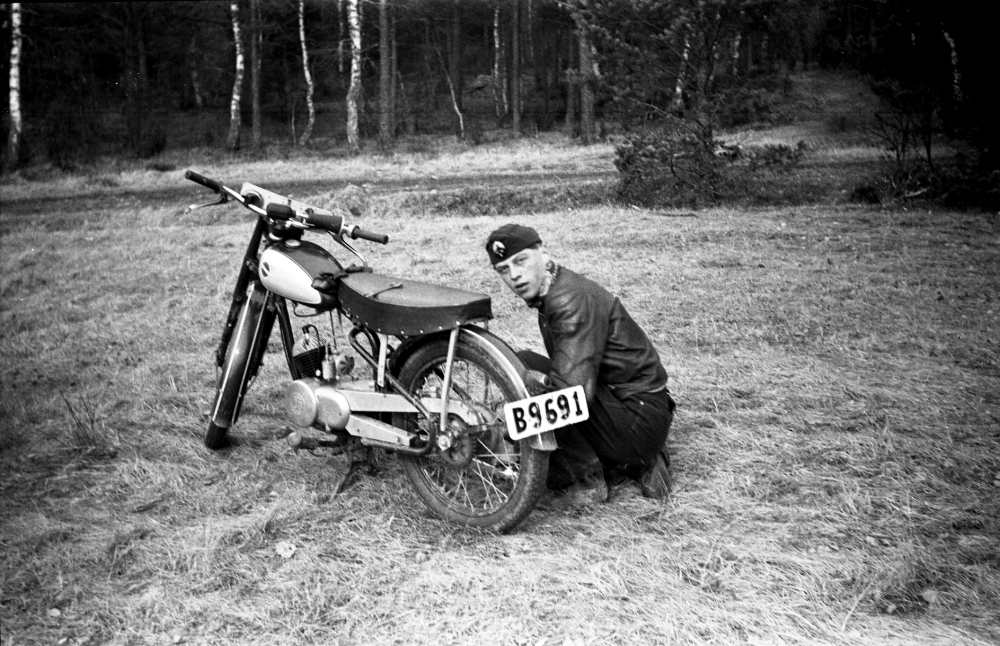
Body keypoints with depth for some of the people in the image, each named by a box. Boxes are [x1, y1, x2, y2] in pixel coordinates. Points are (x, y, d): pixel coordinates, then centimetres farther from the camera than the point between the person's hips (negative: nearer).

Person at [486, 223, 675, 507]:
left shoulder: (572, 299, -21)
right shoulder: (551, 294, 12)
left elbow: (576, 388, -30)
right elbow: (569, 370, 19)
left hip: (638, 418, -10)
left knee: (522, 366, -19)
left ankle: (587, 482, -8)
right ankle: (635, 464, 14)